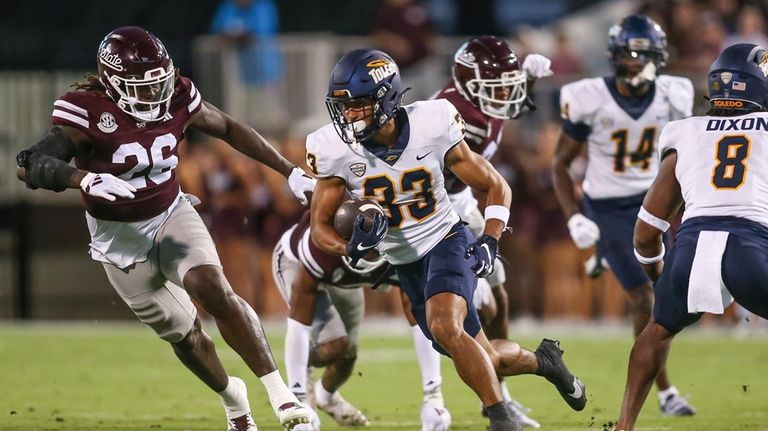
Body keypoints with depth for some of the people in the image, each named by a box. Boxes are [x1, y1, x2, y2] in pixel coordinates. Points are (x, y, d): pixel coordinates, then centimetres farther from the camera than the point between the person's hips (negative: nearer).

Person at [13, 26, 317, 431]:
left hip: (172, 216, 2)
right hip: (120, 238, -2)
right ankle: (231, 396, 38)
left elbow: (229, 129, 7)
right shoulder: (88, 113, -25)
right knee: (182, 334, 9)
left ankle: (280, 394, -21)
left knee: (216, 292, -24)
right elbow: (31, 165, -34)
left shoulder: (177, 99, -12)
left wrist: (289, 171, 7)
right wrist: (85, 179, -52)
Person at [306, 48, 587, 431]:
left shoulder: (431, 128, -19)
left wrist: (489, 242, -20)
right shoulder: (337, 150, -15)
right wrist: (351, 248, -30)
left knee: (445, 327, -31)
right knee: (478, 359, 9)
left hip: (446, 242, -4)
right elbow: (320, 227, -9)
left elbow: (496, 187, -6)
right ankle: (542, 360, 39)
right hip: (402, 263, 4)